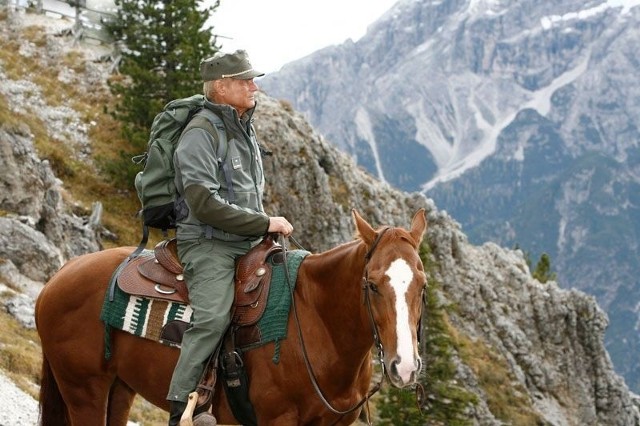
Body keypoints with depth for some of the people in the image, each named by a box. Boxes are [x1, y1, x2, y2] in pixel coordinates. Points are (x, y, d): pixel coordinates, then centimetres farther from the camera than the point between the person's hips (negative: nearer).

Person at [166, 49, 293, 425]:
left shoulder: (244, 130, 18)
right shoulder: (201, 135, -11)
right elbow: (205, 204, -20)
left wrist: (267, 227, 13)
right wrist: (264, 223, -16)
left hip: (247, 244, 9)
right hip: (209, 243, -9)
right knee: (214, 318, -27)